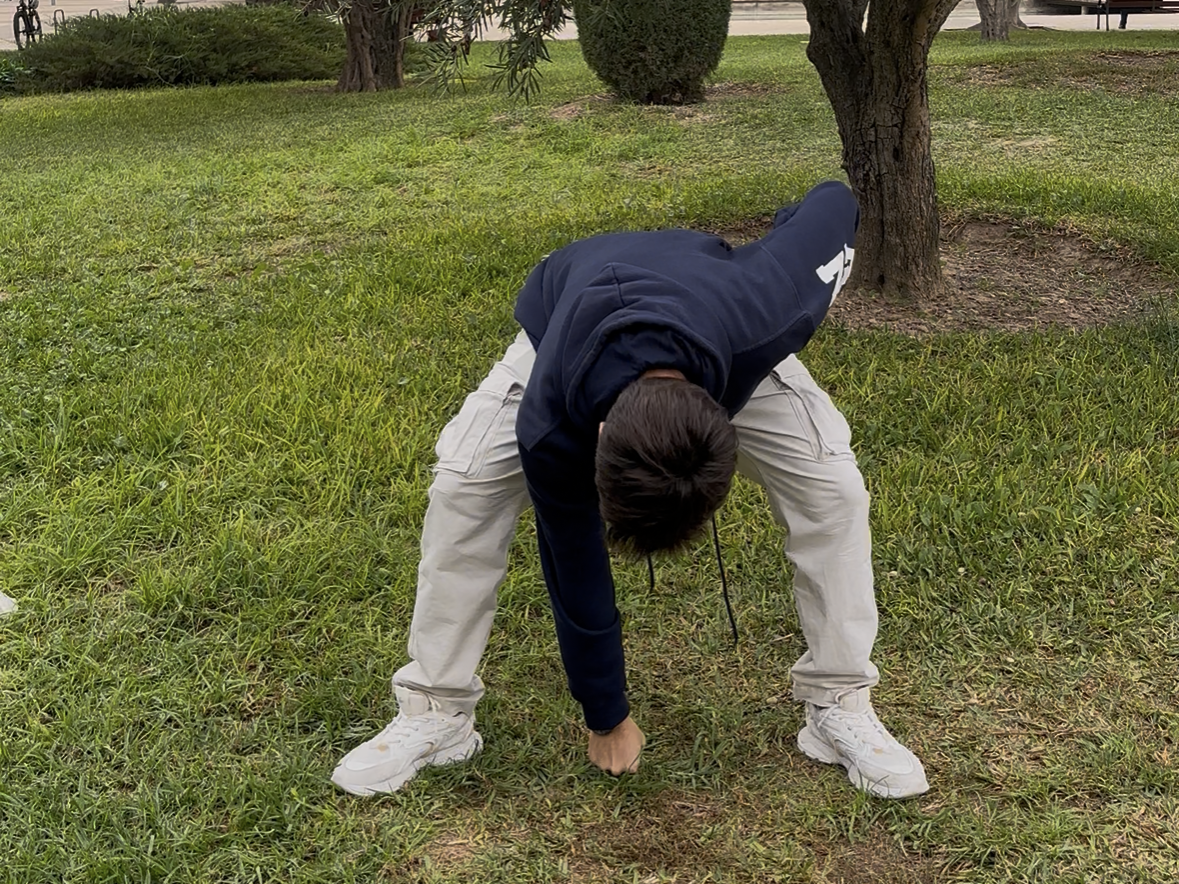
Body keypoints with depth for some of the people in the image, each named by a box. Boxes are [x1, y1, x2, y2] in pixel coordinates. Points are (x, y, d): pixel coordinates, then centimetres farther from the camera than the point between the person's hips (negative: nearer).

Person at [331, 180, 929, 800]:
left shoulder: (758, 322, -46)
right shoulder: (549, 430, -42)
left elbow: (835, 201, -25)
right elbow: (575, 574, -24)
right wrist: (606, 720, -10)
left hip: (720, 330, 1)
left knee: (828, 481, -19)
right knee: (464, 485, -19)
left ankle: (839, 709, -2)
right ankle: (436, 714, -4)